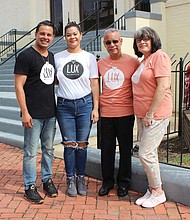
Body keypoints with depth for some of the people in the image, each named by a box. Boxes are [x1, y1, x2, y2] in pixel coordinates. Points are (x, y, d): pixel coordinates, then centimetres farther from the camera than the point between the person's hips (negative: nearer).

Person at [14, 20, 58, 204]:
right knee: (31, 151, 2)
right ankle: (30, 186, 15)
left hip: (50, 113, 7)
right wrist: (25, 112, -16)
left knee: (49, 149, 15)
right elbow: (19, 86, -12)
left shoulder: (52, 57, 12)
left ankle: (47, 180, 30)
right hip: (33, 114, -6)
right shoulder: (26, 56, -8)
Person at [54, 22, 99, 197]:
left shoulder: (89, 57, 4)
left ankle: (81, 178, 20)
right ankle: (70, 180, 18)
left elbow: (94, 84, 3)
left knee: (82, 144, 4)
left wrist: (95, 108, -1)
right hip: (64, 105, 1)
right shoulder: (57, 57, 6)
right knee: (69, 144, 3)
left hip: (85, 104, 0)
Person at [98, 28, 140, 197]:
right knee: (106, 149, 11)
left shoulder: (133, 62, -5)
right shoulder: (101, 63, 5)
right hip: (106, 113, 3)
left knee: (125, 149, 10)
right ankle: (107, 181, 28)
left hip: (125, 112, -3)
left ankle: (124, 182, 27)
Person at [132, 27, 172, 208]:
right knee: (149, 153, 14)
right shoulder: (143, 61, 16)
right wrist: (142, 115, 13)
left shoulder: (159, 56, -11)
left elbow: (163, 87, -20)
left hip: (156, 114, -9)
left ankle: (158, 192, 11)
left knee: (145, 153, -6)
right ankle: (152, 190, 26)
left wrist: (150, 114, -18)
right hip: (142, 115, 9)